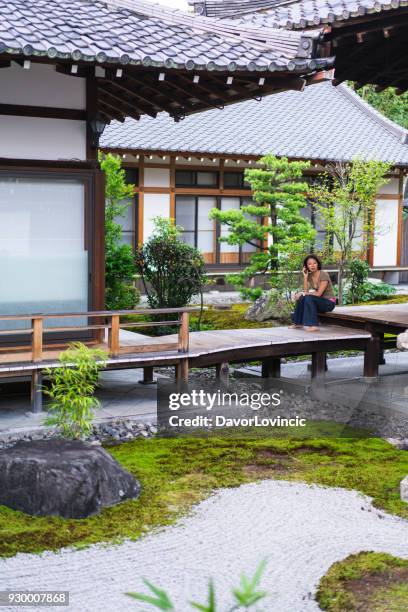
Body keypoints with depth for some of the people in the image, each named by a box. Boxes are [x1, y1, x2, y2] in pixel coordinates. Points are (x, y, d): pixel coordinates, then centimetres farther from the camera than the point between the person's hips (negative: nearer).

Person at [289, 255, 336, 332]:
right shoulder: (309, 276, 4)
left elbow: (319, 293, -23)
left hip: (329, 303, -7)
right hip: (319, 302, 7)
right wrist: (305, 277, -12)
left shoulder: (324, 275, -17)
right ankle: (298, 323, -4)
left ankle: (314, 325, -32)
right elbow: (306, 291, -7)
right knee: (301, 298, -16)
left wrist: (303, 293, -20)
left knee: (309, 298, -30)